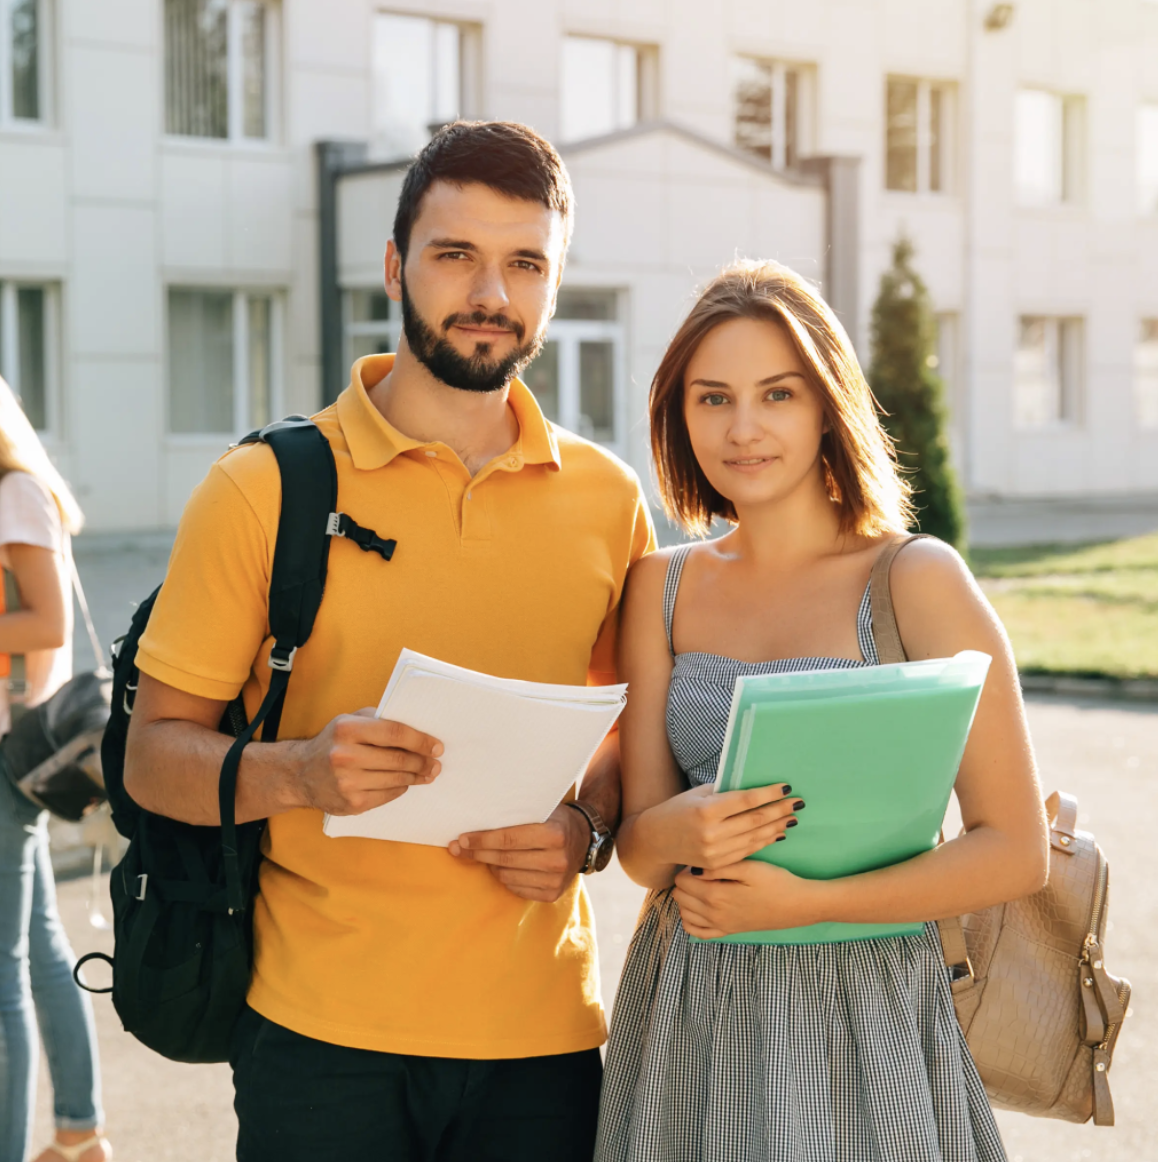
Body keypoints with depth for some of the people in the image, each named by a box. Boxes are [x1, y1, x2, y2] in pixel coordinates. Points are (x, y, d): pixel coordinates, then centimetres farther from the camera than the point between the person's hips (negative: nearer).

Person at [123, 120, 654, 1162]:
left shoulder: (608, 499, 5)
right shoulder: (264, 487, -3)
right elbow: (156, 753, -2)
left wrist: (586, 828, -6)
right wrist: (299, 772, -22)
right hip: (323, 1035, -2)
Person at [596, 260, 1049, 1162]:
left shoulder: (918, 580, -7)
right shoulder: (662, 587, 5)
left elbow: (1016, 851, -10)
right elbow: (635, 840, 3)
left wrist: (806, 901, -19)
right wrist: (676, 833, -21)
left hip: (862, 1014, -3)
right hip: (688, 1017, 4)